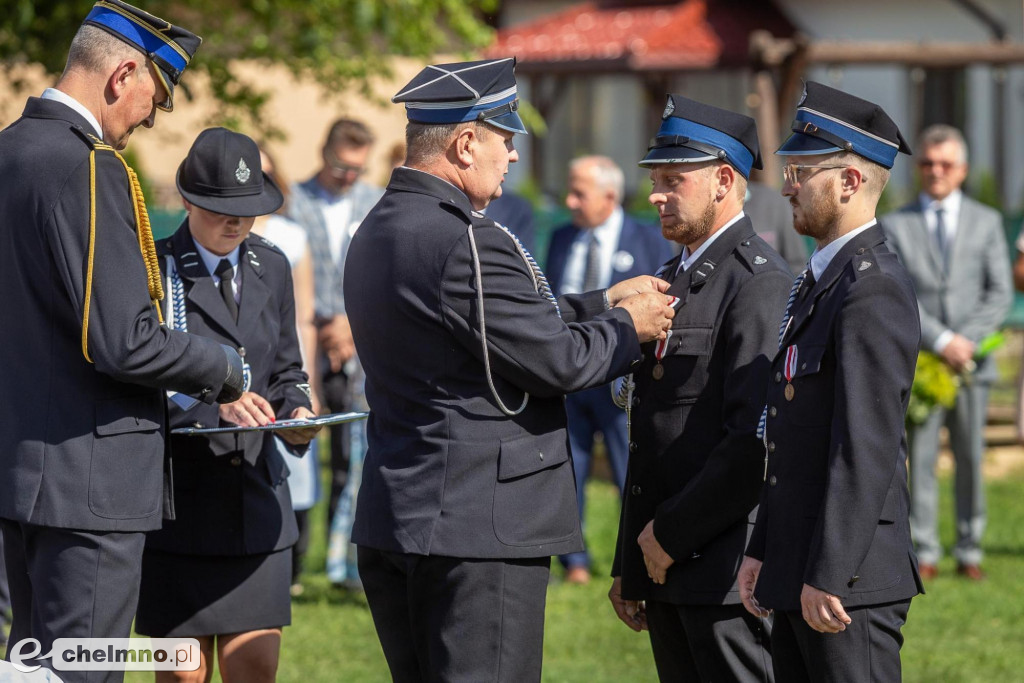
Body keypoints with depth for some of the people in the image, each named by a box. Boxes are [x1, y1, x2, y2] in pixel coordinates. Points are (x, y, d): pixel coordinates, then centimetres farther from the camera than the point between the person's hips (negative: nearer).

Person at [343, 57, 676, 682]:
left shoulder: (379, 231, 12)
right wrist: (627, 326, 2)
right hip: (479, 527, -10)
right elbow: (558, 363, -15)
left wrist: (603, 303, 19)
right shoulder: (466, 243, -19)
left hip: (392, 521, 10)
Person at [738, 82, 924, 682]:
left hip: (847, 586, -10)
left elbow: (867, 447, -21)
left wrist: (827, 577, -23)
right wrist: (763, 552, 18)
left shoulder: (873, 289, -15)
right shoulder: (822, 279, 17)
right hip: (796, 580, 10)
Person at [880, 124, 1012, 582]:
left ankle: (969, 553, 10)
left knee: (970, 460, 3)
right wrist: (941, 341, -14)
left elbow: (1000, 295, 4)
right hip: (919, 359, -1)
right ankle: (924, 555, -1)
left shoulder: (986, 222, 10)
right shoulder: (894, 226, 5)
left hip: (971, 361, 1)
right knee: (921, 459, -4)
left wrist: (966, 342, -10)